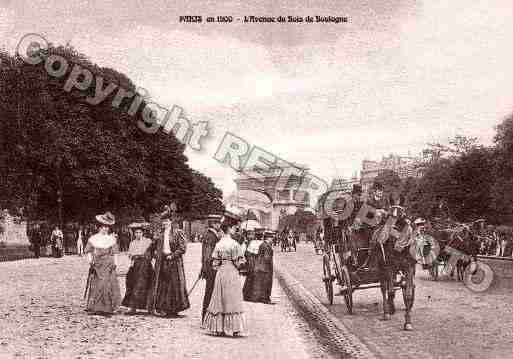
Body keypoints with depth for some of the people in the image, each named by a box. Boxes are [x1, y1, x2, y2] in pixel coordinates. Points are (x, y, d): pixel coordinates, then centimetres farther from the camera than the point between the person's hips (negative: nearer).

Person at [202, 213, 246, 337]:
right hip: (232, 273, -5)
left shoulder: (218, 244, 3)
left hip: (220, 273, 5)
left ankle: (219, 328, 13)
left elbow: (215, 263, 4)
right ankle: (234, 329, 3)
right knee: (233, 300, 2)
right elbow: (240, 262, -12)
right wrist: (237, 266, 8)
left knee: (219, 300, 11)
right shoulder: (234, 244, -12)